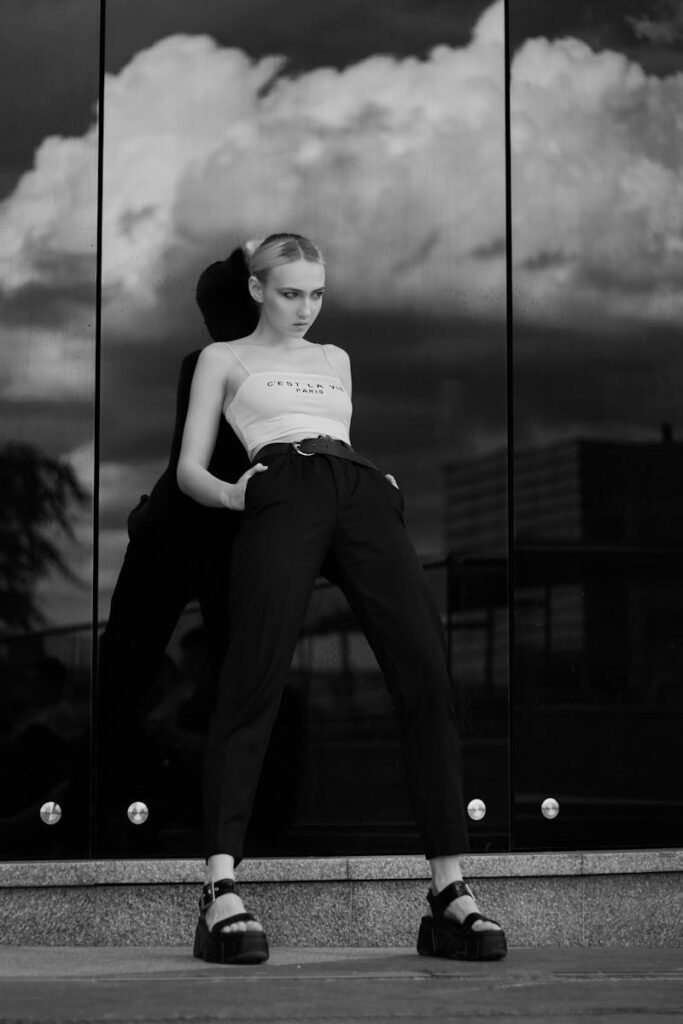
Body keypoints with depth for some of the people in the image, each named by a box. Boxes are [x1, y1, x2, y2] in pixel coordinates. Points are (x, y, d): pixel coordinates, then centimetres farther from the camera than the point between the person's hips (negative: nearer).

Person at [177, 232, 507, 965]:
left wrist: (389, 491, 13)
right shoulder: (224, 357, 24)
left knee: (426, 670, -17)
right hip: (283, 490, -3)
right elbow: (189, 468, 17)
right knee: (255, 677, -24)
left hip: (361, 487, 4)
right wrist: (231, 494, -5)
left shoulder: (335, 359, 36)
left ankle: (448, 891, -21)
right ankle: (221, 890, -31)